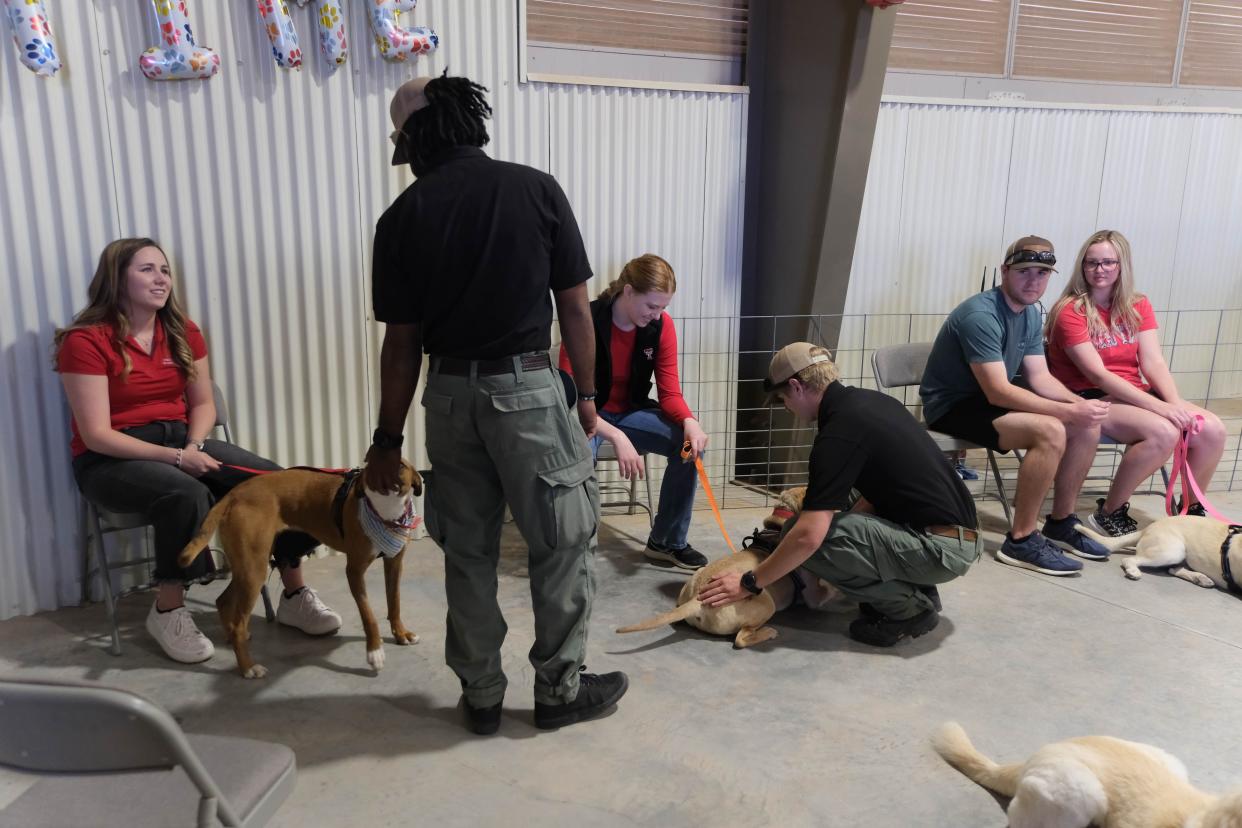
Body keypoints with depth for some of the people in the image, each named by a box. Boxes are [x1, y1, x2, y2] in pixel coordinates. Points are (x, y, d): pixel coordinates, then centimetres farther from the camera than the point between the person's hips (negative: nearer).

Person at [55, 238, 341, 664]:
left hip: (181, 441, 6)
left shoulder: (182, 331, 6)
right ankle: (167, 611, -15)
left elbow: (203, 403, 10)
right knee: (187, 494, -36)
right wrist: (176, 457, -24)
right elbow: (96, 435, -16)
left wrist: (194, 446, -11)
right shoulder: (86, 341, -12)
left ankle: (294, 594, -3)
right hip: (110, 459, -5)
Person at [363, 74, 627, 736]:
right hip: (527, 388, -2)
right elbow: (575, 307, -3)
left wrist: (388, 439, 9)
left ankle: (481, 695, 27)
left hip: (450, 395, 3)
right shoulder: (536, 189, -3)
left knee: (468, 551, 15)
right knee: (565, 540, 12)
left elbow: (401, 343, 1)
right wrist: (587, 393, 8)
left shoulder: (403, 216, 0)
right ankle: (560, 688, 23)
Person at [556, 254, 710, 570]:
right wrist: (617, 437, -40)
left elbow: (669, 391, -7)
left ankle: (667, 542, -1)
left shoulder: (661, 325, -10)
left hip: (631, 411, 5)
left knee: (689, 443, -19)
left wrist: (689, 421, -31)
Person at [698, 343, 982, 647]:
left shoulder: (839, 432, -17)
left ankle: (909, 607, -2)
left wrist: (749, 583, -12)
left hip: (939, 549, -9)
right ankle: (919, 591, 14)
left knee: (799, 534, -14)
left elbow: (809, 536, -23)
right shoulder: (871, 401, 10)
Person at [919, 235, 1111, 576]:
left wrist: (1081, 404, -14)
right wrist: (1069, 411, -29)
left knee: (1088, 425, 1)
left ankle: (1060, 523, 13)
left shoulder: (1031, 314, 5)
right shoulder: (981, 315, -24)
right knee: (1050, 431, -28)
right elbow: (998, 392, -28)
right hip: (952, 407, -9)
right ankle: (1021, 541, -18)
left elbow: (1040, 377, 5)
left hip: (989, 399, 9)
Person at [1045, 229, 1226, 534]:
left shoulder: (1138, 306, 10)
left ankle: (1191, 509, 9)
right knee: (1163, 432, -30)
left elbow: (1154, 363, 0)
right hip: (1089, 399, -6)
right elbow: (1097, 374, -18)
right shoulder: (1070, 311, -10)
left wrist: (1177, 403, -20)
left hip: (1132, 396, 6)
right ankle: (1108, 513, -12)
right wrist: (1160, 406, -24)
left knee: (1211, 429, -14)